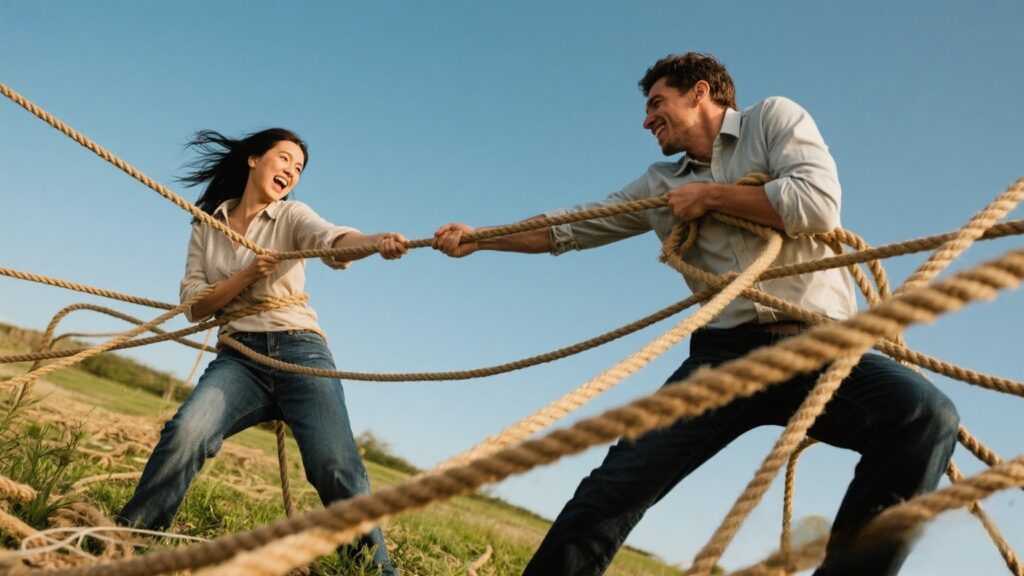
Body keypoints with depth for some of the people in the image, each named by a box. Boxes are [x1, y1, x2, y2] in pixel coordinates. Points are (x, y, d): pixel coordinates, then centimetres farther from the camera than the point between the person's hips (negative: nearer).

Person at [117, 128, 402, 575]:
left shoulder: (291, 215, 8)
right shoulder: (207, 226, 14)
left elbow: (334, 240, -15)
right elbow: (194, 305, 5)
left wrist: (376, 241, -37)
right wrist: (247, 276, -12)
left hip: (300, 352, -1)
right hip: (239, 357, 1)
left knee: (337, 471, -18)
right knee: (186, 432, -28)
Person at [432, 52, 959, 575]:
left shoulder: (774, 118, 9)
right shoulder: (661, 185, 21)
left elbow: (818, 204, -9)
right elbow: (569, 229, 26)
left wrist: (709, 194, 0)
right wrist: (477, 238, 23)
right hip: (725, 355, 3)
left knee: (925, 414, -32)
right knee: (619, 483, -12)